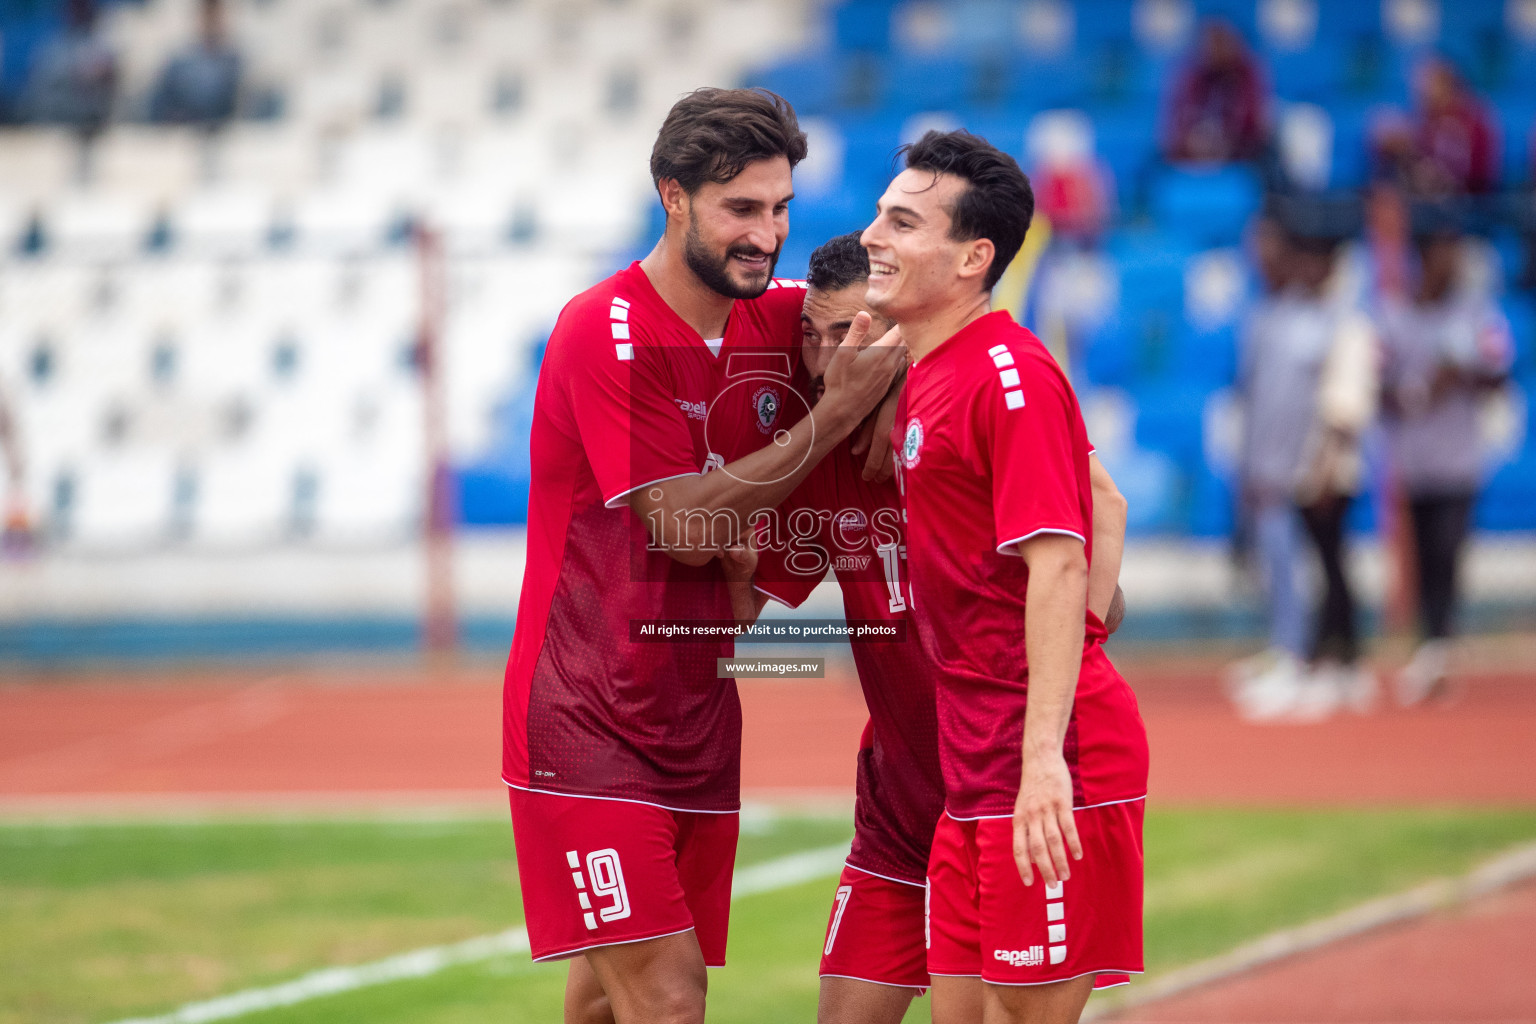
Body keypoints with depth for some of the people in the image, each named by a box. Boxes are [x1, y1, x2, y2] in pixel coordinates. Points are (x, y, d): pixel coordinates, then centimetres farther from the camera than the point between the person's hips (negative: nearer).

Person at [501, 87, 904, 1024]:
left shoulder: (778, 317, 5)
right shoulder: (606, 331, -14)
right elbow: (688, 527, -17)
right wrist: (834, 415, -18)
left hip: (698, 721, 7)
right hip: (588, 725, -6)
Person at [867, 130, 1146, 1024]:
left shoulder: (1009, 374, -13)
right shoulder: (927, 374, 15)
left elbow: (1059, 565, -21)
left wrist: (1044, 756, -28)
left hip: (1047, 774, -9)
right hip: (975, 764, 9)